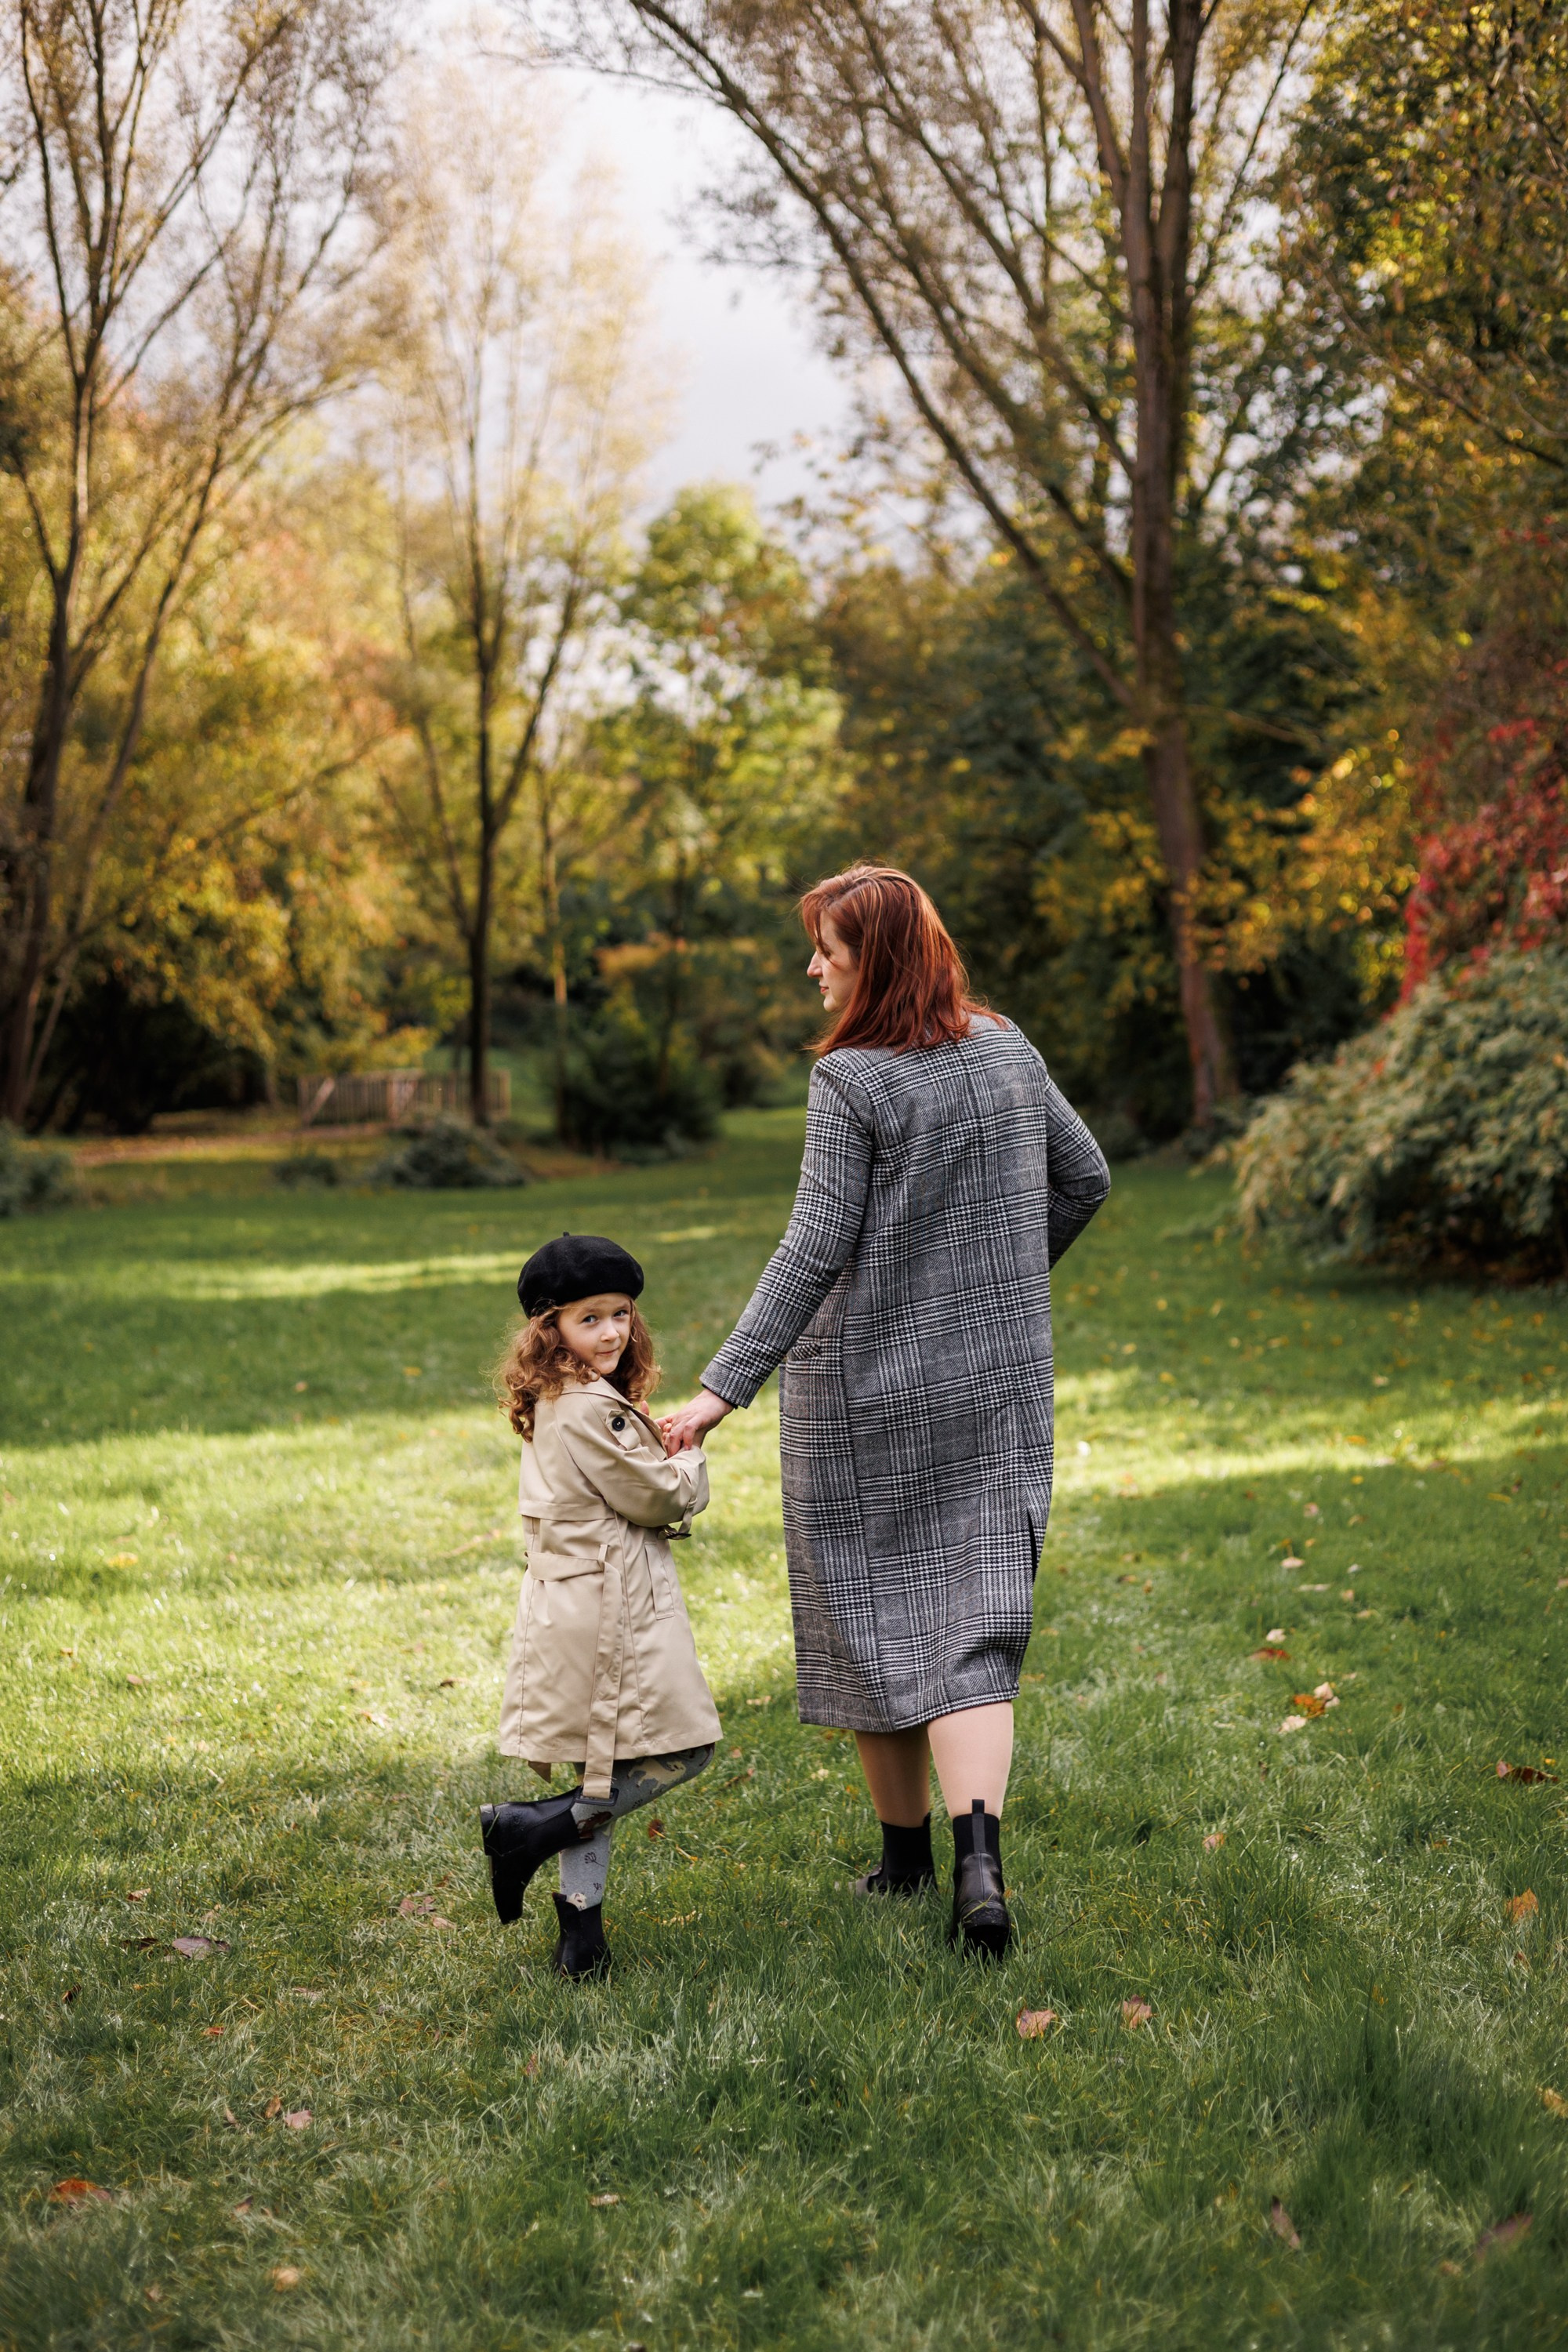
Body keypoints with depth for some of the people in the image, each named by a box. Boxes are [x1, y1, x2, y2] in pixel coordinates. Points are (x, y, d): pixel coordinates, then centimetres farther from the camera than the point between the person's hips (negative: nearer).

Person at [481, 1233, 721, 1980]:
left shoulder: (554, 1407, 14)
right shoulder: (590, 1410, -18)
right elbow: (660, 1499, -13)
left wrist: (669, 1471, 1)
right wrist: (690, 1464, 7)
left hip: (573, 1605, 10)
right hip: (610, 1613, -10)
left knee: (602, 1772, 13)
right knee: (681, 1749, -1)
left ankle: (581, 1921, 14)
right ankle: (532, 1830, -3)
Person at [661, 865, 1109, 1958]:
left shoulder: (853, 1080, -15)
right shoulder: (1007, 1048, 4)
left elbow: (816, 1249, -19)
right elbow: (1086, 1179, 14)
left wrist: (724, 1387, -18)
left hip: (870, 1379, -4)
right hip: (998, 1378, 5)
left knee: (875, 1607, 12)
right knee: (973, 1623, 2)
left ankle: (906, 1849, 26)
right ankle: (979, 1855, -16)